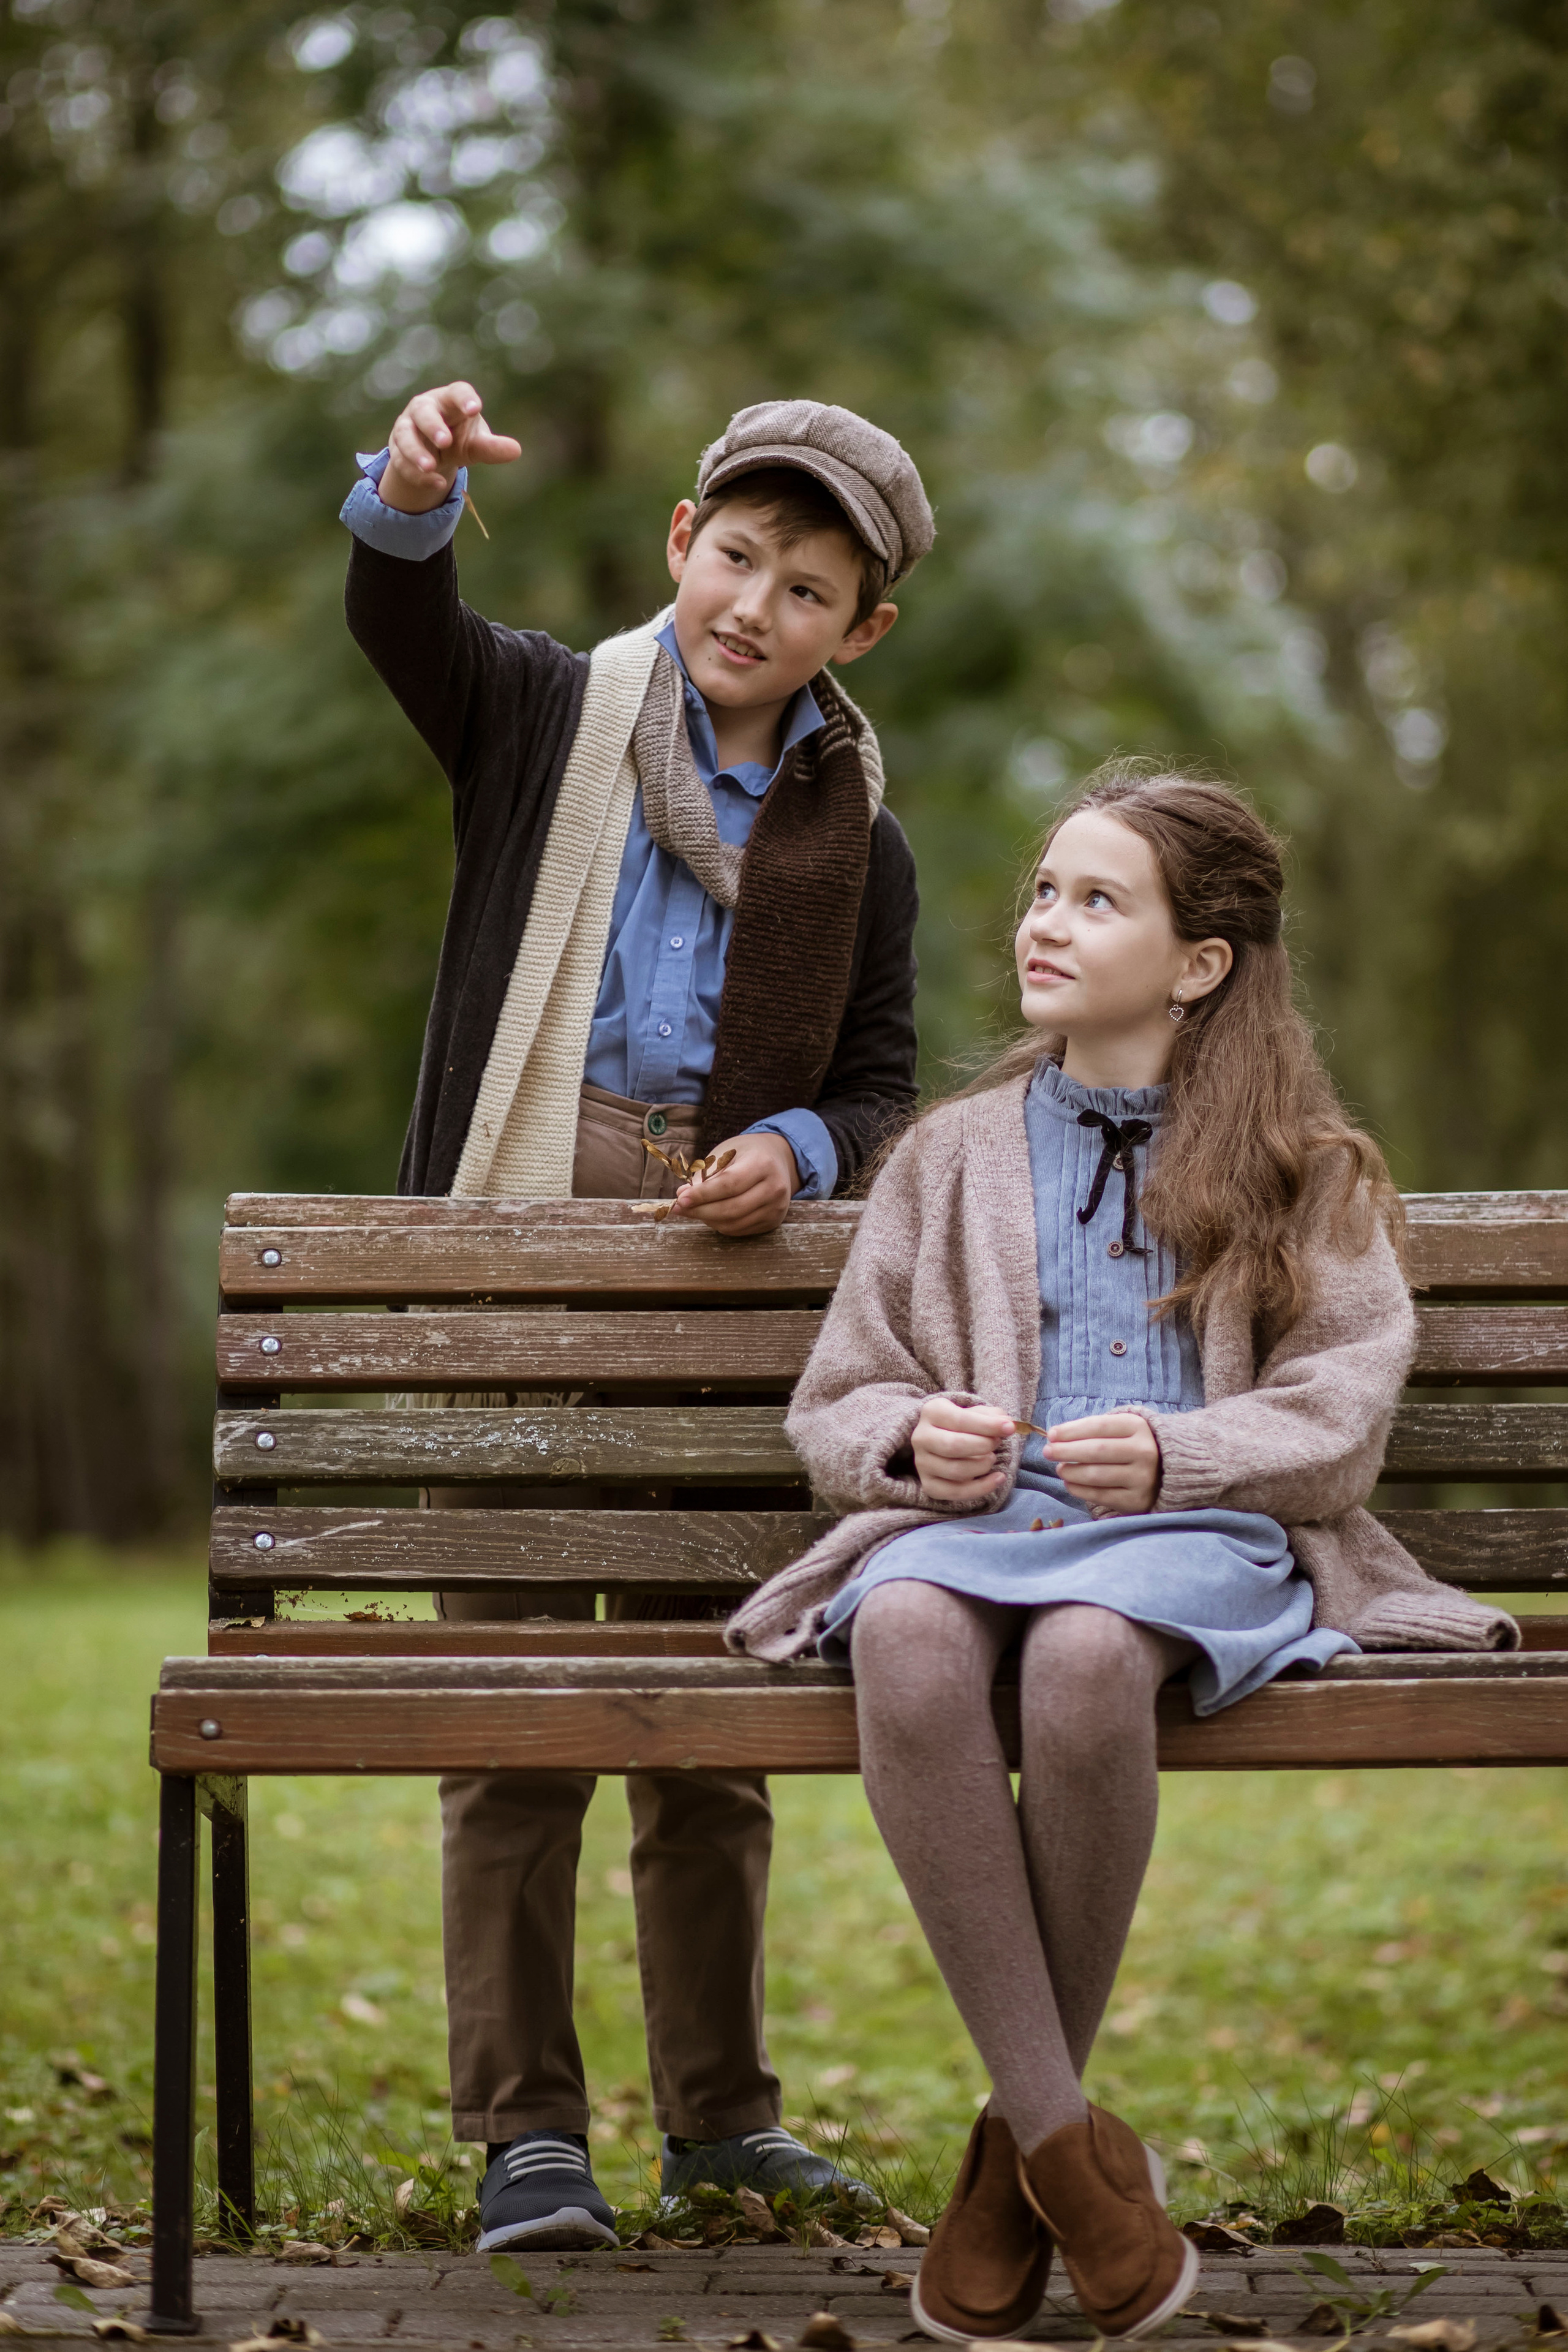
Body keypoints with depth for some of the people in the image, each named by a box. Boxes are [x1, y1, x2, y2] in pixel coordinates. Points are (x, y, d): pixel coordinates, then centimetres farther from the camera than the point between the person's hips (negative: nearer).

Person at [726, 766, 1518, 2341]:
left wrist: (1177, 1455, -13)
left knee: (1084, 1655, -40)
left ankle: (1015, 2146, -21)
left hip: (1199, 1532, -2)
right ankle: (1071, 2142, -31)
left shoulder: (1304, 1171, 16)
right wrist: (913, 1441, -2)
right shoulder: (954, 1157, 24)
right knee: (908, 1639, -38)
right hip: (978, 1516, 2)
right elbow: (834, 1403, 22)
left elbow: (1338, 1416, 6)